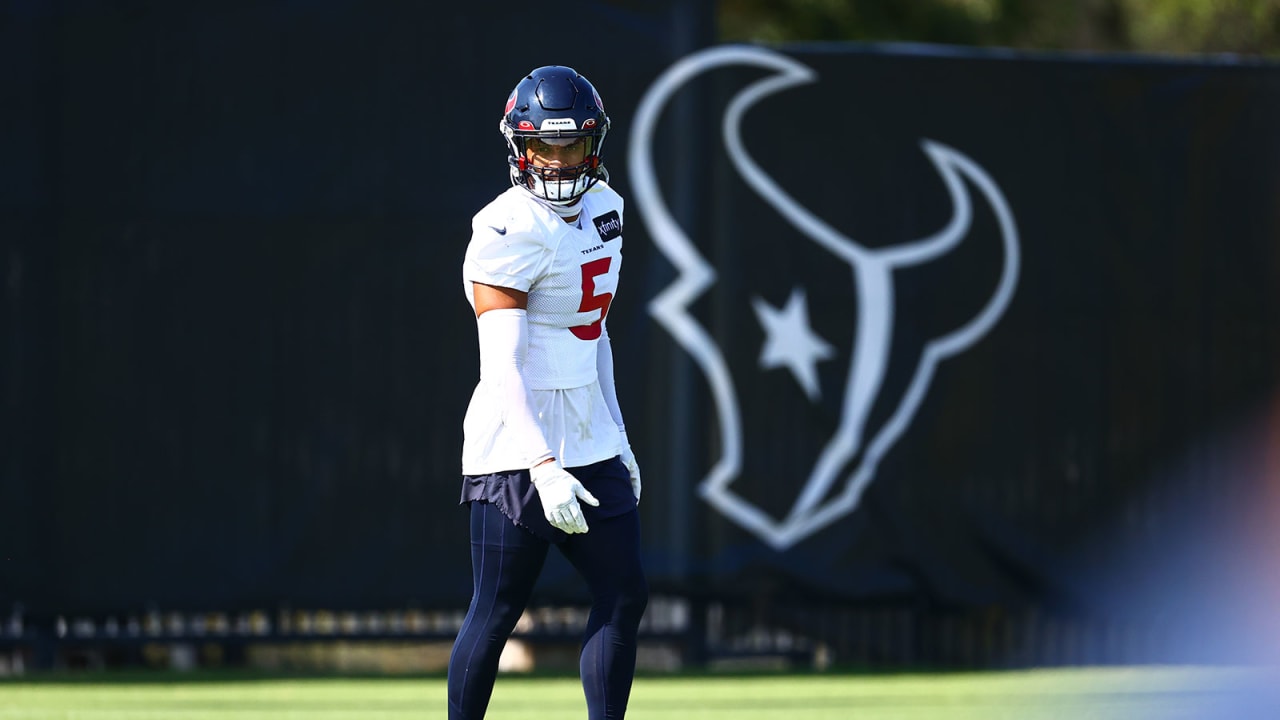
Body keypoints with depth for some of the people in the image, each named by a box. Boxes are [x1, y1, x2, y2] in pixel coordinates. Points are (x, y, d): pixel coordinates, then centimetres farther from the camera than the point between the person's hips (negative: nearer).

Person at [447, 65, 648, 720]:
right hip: (519, 444, -8)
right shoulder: (509, 231, -17)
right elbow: (503, 366, -22)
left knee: (624, 596, 6)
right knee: (496, 612, -4)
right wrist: (544, 469, -30)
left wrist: (617, 437, 21)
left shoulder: (601, 207, 9)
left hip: (589, 437, 8)